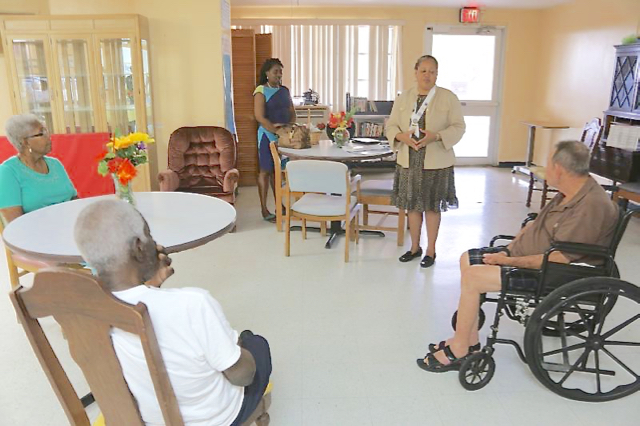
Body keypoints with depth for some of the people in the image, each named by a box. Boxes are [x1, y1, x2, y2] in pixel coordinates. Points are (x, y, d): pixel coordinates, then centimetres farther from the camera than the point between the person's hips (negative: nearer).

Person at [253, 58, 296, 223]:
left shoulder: (284, 90, 11)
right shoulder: (261, 91, -9)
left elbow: (292, 112, 12)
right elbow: (259, 117, -18)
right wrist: (276, 131, -26)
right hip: (268, 135, -6)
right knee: (266, 171, -1)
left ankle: (279, 205, 24)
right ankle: (264, 210, 5)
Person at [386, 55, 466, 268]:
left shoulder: (449, 98, -3)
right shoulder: (403, 98, 6)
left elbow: (458, 127, -5)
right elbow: (390, 126, 6)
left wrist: (436, 136, -21)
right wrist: (401, 136, -16)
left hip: (436, 163, -3)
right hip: (409, 161, 3)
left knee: (432, 206, 6)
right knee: (412, 205, 11)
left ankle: (431, 251, 21)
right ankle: (415, 247, 28)